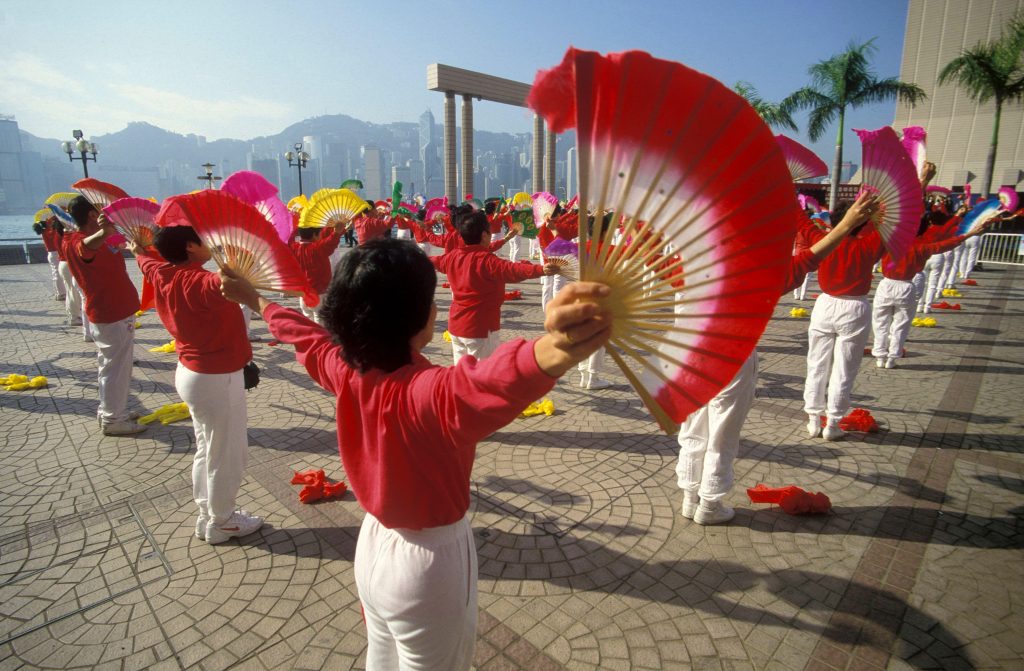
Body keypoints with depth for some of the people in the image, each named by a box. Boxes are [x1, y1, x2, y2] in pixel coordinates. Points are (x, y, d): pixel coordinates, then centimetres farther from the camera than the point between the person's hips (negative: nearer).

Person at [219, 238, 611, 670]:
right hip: (429, 564, -6)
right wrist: (554, 351, -76)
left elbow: (303, 333, 8)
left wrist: (255, 299, 28)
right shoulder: (429, 391, -34)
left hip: (374, 545, 6)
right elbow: (482, 385, -57)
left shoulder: (343, 370, -11)